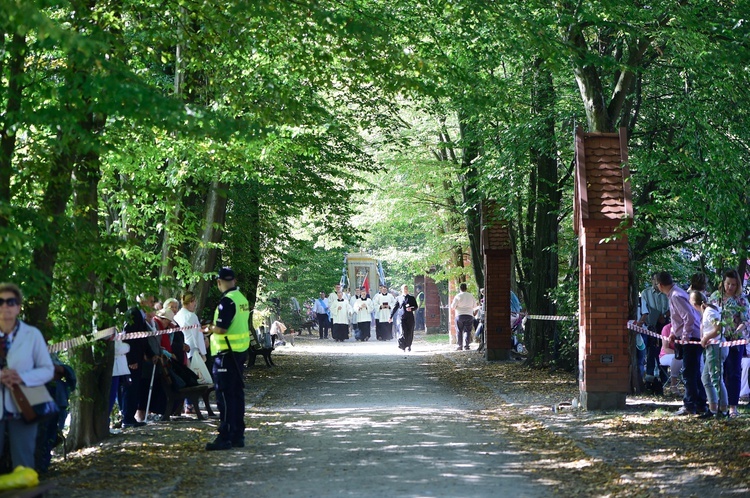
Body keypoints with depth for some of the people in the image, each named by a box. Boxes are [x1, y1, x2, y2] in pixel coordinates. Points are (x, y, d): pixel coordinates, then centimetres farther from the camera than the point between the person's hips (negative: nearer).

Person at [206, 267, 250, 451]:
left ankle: (225, 437, -7)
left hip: (227, 353, -9)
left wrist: (211, 328, -2)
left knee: (225, 395, -6)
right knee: (237, 393, 13)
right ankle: (237, 435, 19)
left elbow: (221, 329, -23)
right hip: (241, 351, 9)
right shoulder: (242, 299, 11)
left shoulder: (227, 301, -17)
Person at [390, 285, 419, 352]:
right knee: (403, 332, -11)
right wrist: (391, 317, 14)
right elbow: (395, 308, 14)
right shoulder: (399, 298, 10)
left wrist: (411, 309, -12)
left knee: (410, 333, 2)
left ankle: (408, 346, 16)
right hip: (402, 318, -1)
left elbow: (416, 307, 10)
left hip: (410, 317, 1)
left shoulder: (411, 298, 10)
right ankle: (402, 346, -4)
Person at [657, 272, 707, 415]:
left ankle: (690, 406, -3)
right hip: (693, 338, 10)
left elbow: (689, 318, -25)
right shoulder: (674, 294, 13)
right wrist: (674, 333, 17)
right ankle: (700, 405, 20)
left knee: (689, 373, -6)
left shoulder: (676, 296, -18)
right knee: (694, 373, 15)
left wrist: (685, 337, -18)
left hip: (691, 339, -10)